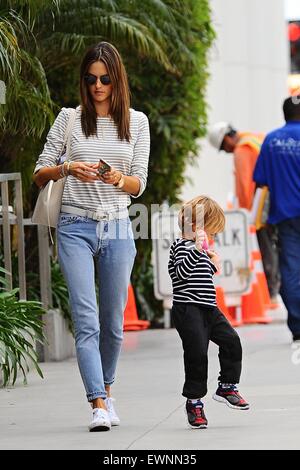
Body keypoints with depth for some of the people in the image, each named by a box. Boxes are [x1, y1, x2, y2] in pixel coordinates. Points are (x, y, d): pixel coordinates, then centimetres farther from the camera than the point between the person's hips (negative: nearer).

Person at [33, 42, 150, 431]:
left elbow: (140, 184, 7)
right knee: (86, 321, -12)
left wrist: (120, 179, -15)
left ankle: (106, 389, 29)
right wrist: (68, 169, -14)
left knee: (112, 323, 8)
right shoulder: (70, 119, 4)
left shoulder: (137, 122, 8)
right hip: (76, 227, -2)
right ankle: (99, 406, -18)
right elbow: (40, 173, 5)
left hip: (117, 229, 2)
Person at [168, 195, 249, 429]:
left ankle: (227, 387, 16)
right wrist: (197, 248, -32)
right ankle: (194, 401, 1)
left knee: (231, 340, 4)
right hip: (188, 310, -9)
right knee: (197, 354, -9)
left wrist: (212, 265, 19)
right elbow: (182, 272, -26)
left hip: (208, 309, 9)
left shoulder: (198, 249, 20)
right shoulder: (182, 246, -8)